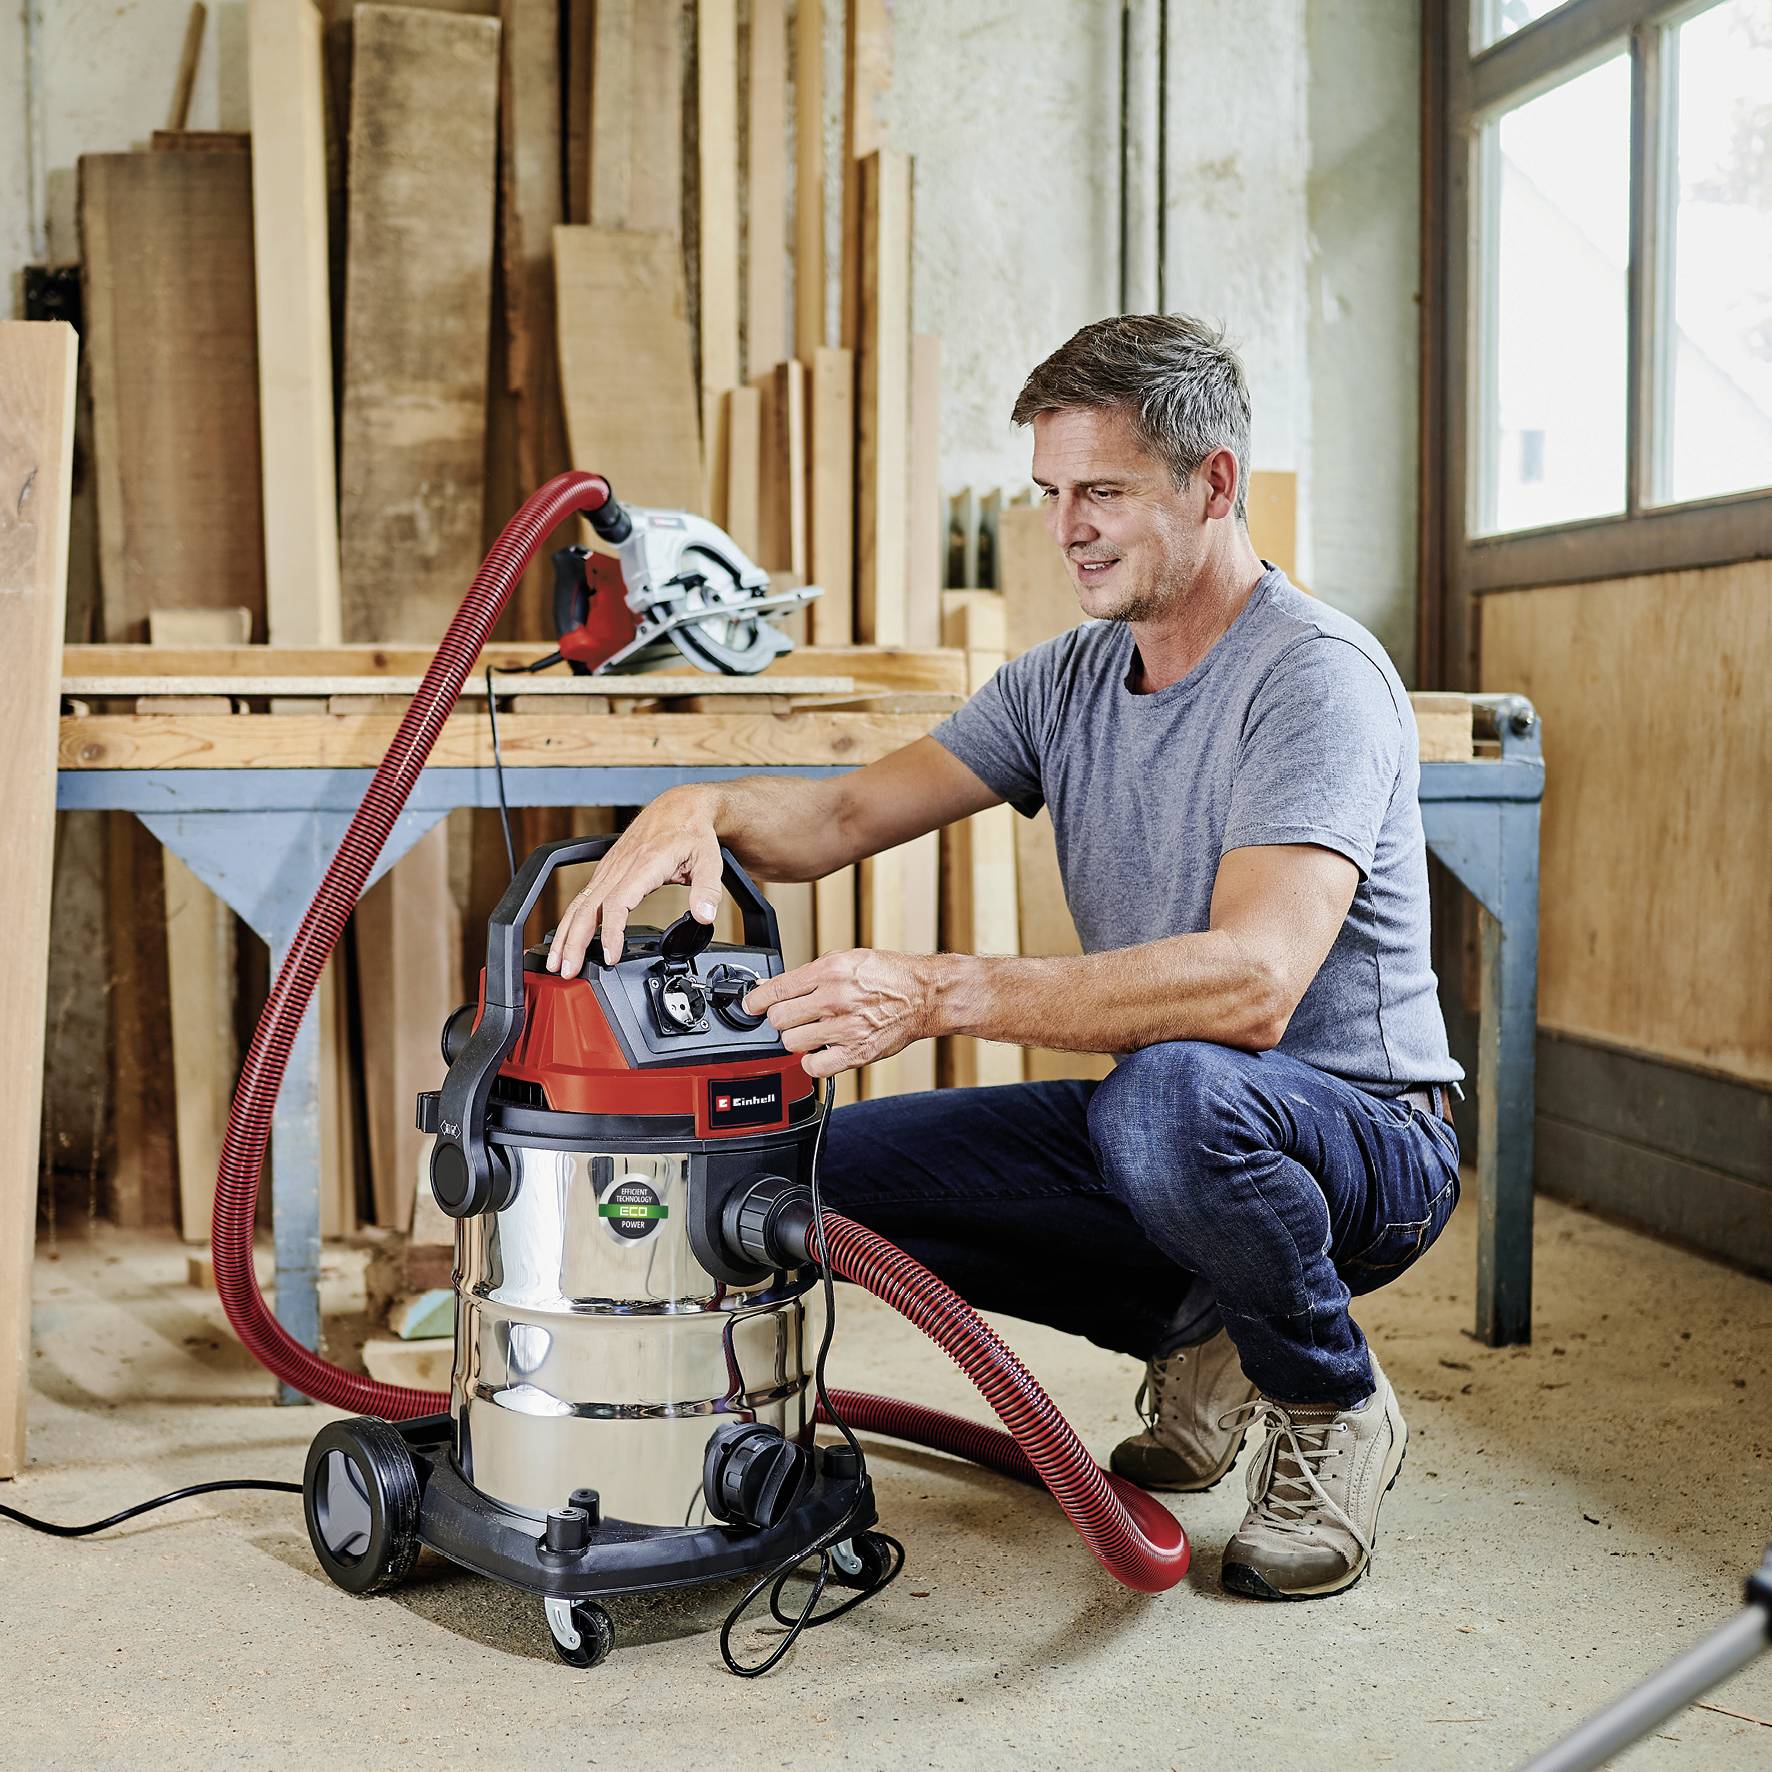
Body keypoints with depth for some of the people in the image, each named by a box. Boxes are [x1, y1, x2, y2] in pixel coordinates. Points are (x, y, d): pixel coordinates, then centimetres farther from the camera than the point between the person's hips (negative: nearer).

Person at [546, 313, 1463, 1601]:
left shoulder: (1317, 677, -20)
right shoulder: (1069, 680, 5)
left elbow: (1252, 985, -35)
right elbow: (846, 819, 1)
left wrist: (941, 994, -42)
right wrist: (708, 806, -22)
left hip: (1369, 1137, -7)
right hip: (1162, 1127, 7)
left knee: (1169, 1092, -40)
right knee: (847, 1161, -7)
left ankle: (1333, 1406, -8)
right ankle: (1197, 1340, 9)